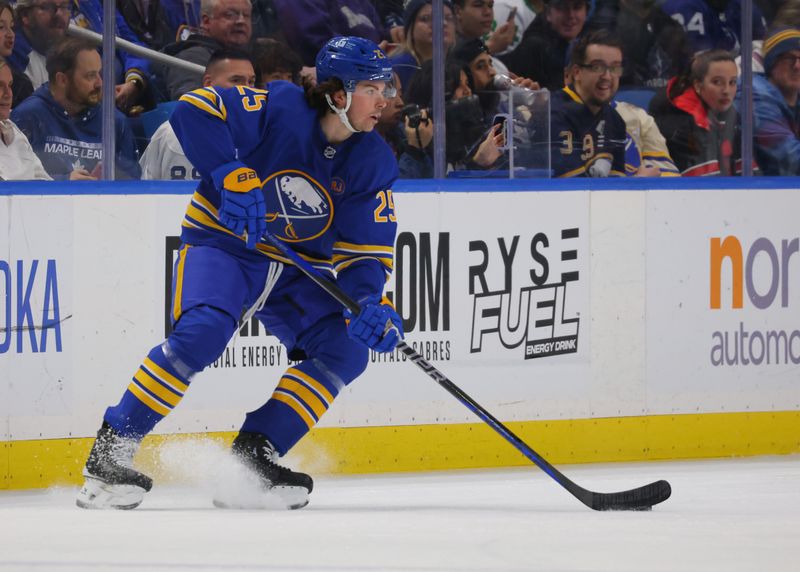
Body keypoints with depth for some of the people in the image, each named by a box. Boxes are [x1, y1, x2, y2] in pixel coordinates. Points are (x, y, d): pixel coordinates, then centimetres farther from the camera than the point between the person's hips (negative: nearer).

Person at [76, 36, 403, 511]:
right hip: (224, 245, -6)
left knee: (346, 351, -12)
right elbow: (193, 111, -26)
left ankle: (251, 456, -7)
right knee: (203, 332, -30)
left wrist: (369, 302, -25)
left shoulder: (375, 163, -4)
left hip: (300, 270, 6)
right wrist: (233, 176, -36)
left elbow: (366, 249, -5)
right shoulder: (280, 109, -19)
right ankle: (110, 452, -23)